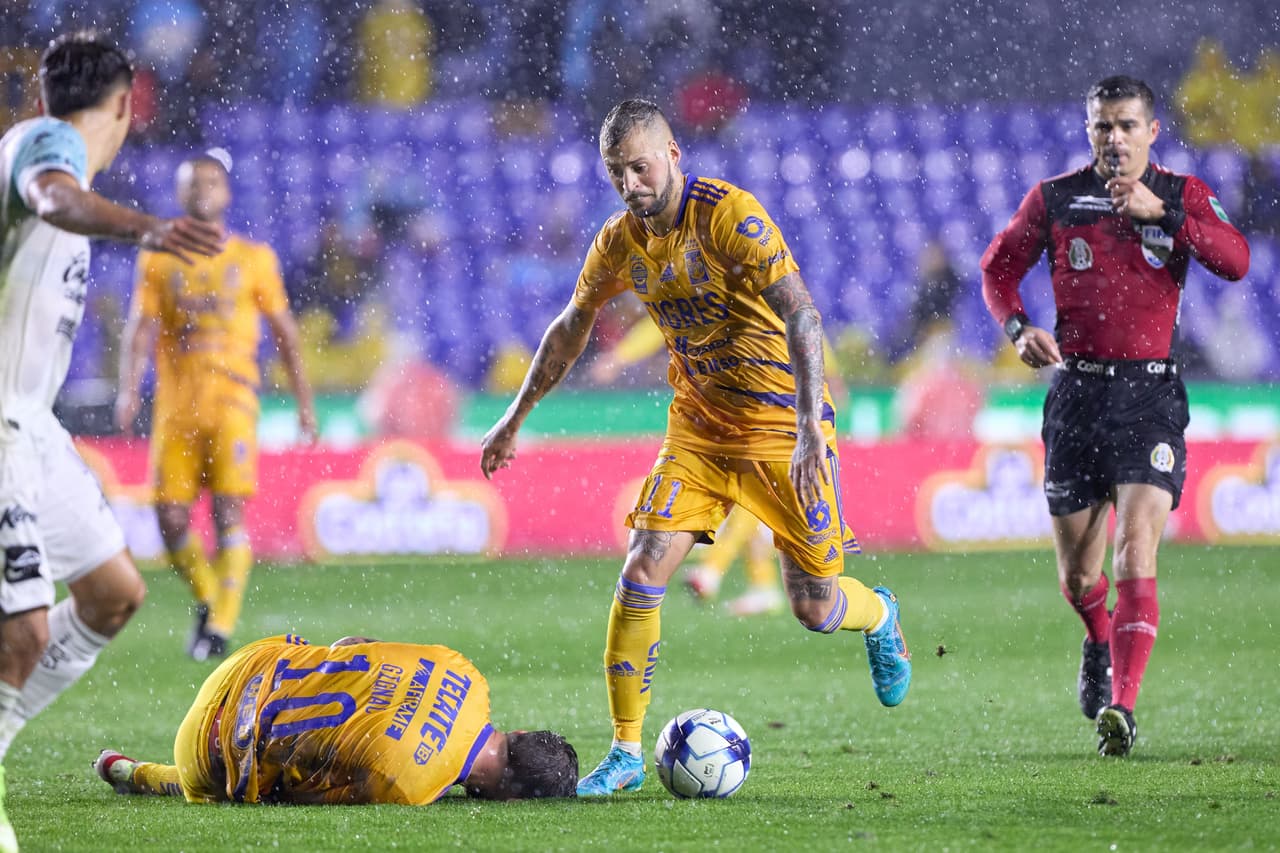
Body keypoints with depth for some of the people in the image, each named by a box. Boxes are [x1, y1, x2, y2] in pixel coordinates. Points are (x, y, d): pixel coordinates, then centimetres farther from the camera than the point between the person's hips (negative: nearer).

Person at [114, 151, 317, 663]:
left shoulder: (253, 259, 9)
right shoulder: (157, 261, 11)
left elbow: (284, 332, 12)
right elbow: (141, 327, 3)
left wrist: (304, 403, 9)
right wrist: (129, 389, -13)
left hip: (232, 401, -2)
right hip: (175, 404, 2)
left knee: (229, 509, -13)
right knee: (171, 518, -3)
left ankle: (221, 626, -11)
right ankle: (207, 601, 22)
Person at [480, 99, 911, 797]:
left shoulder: (730, 215, -21)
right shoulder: (621, 242, -1)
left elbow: (800, 314, -29)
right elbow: (570, 328, 17)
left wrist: (809, 425, -40)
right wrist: (515, 419, 20)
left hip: (782, 427, -5)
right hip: (698, 425, 5)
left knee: (815, 608, 0)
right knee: (642, 571, -13)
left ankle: (879, 616, 38)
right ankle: (626, 753, -5)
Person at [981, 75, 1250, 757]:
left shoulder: (1183, 195, 3)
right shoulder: (1054, 198, 6)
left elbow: (1235, 261, -13)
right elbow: (999, 266, 14)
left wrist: (1161, 211, -22)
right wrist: (1018, 328, -5)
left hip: (1150, 394, -2)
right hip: (1076, 389, 2)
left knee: (1136, 550, -18)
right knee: (1076, 573, 8)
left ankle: (1120, 707, -23)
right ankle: (1100, 644, 42)